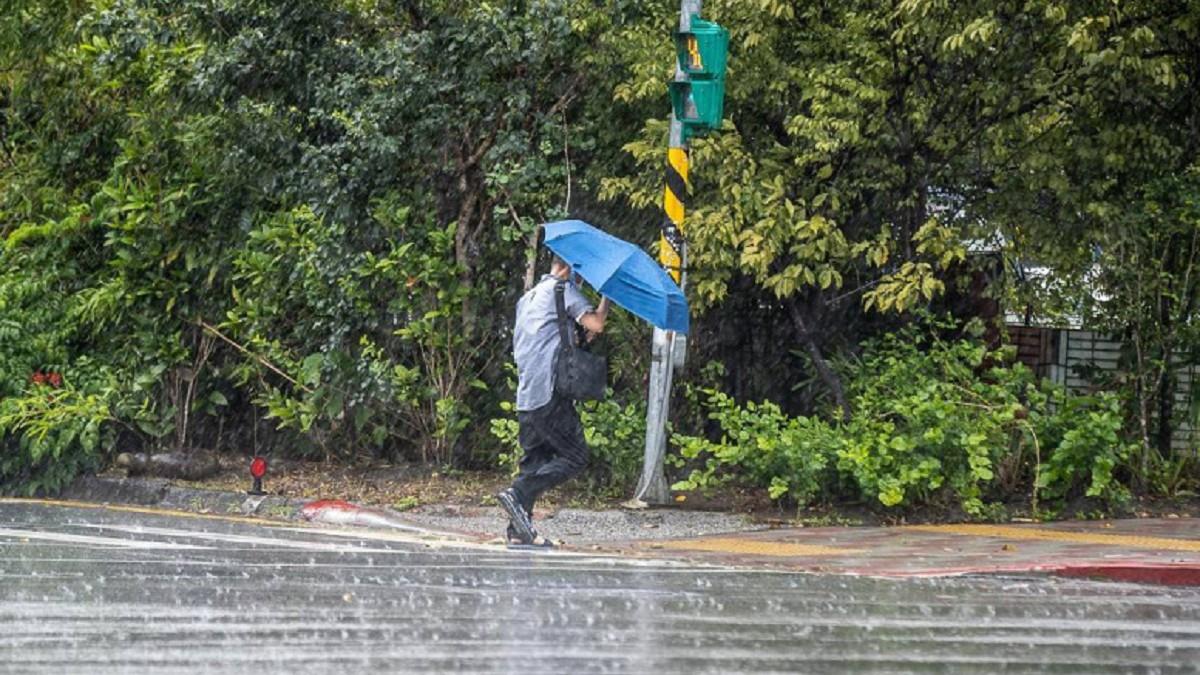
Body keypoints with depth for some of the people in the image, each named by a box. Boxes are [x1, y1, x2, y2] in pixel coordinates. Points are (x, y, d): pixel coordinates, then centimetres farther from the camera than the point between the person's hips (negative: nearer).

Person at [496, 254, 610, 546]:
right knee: (575, 456, -6)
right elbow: (596, 324, -11)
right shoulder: (563, 288, 0)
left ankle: (518, 531, 3)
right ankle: (518, 495, -20)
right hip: (550, 391, -9)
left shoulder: (528, 298, 26)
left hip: (525, 396, 9)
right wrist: (607, 296, 5)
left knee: (535, 458, 10)